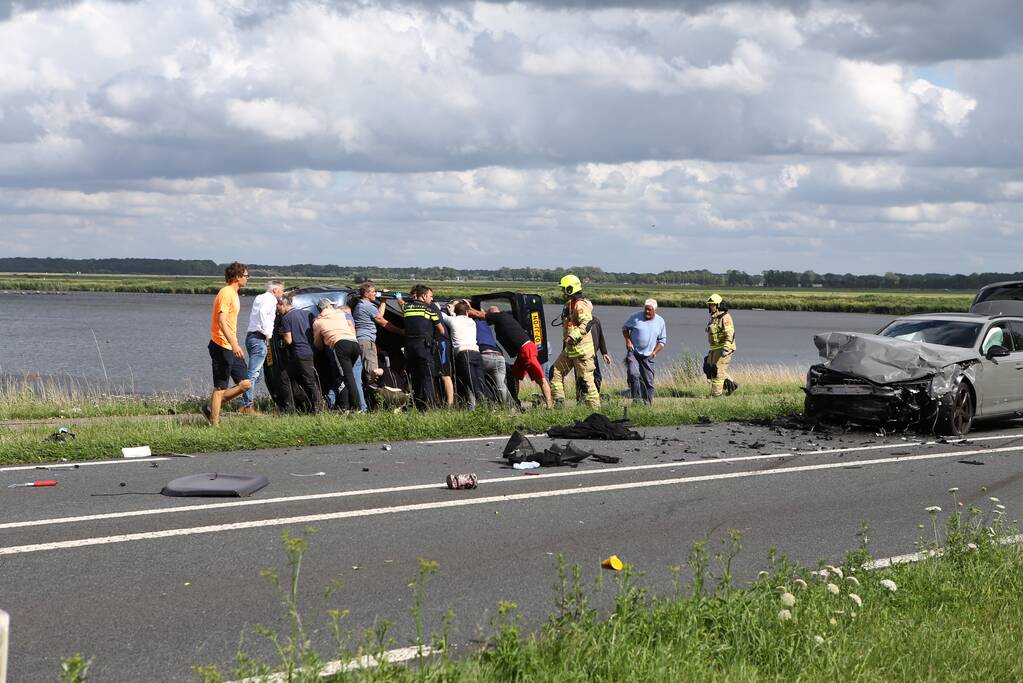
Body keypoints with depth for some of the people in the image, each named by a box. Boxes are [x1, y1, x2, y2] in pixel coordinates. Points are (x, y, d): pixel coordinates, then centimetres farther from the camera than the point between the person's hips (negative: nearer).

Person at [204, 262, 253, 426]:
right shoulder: (226, 293, -14)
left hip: (231, 348, 10)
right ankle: (215, 424, 1)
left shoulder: (233, 294, 18)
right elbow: (221, 321, -23)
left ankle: (211, 408, 14)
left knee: (245, 384, 6)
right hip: (222, 347, -10)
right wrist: (234, 344, -31)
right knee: (220, 388, -5)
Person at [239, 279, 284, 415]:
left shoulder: (260, 298, 22)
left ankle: (247, 404, 11)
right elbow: (262, 312, -23)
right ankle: (246, 405, -17)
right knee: (254, 372, -12)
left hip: (251, 336, 10)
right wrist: (267, 334, -19)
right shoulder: (270, 299, -8)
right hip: (259, 338, -10)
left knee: (257, 372, 14)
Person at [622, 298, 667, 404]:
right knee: (633, 374, -22)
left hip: (648, 356, 2)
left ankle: (647, 402, 11)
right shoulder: (636, 317, -3)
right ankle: (636, 398, -14)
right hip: (633, 352, -2)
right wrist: (628, 340, -6)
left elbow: (662, 340, 10)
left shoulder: (660, 322, 3)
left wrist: (655, 351, -5)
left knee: (648, 381, 2)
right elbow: (625, 328, 10)